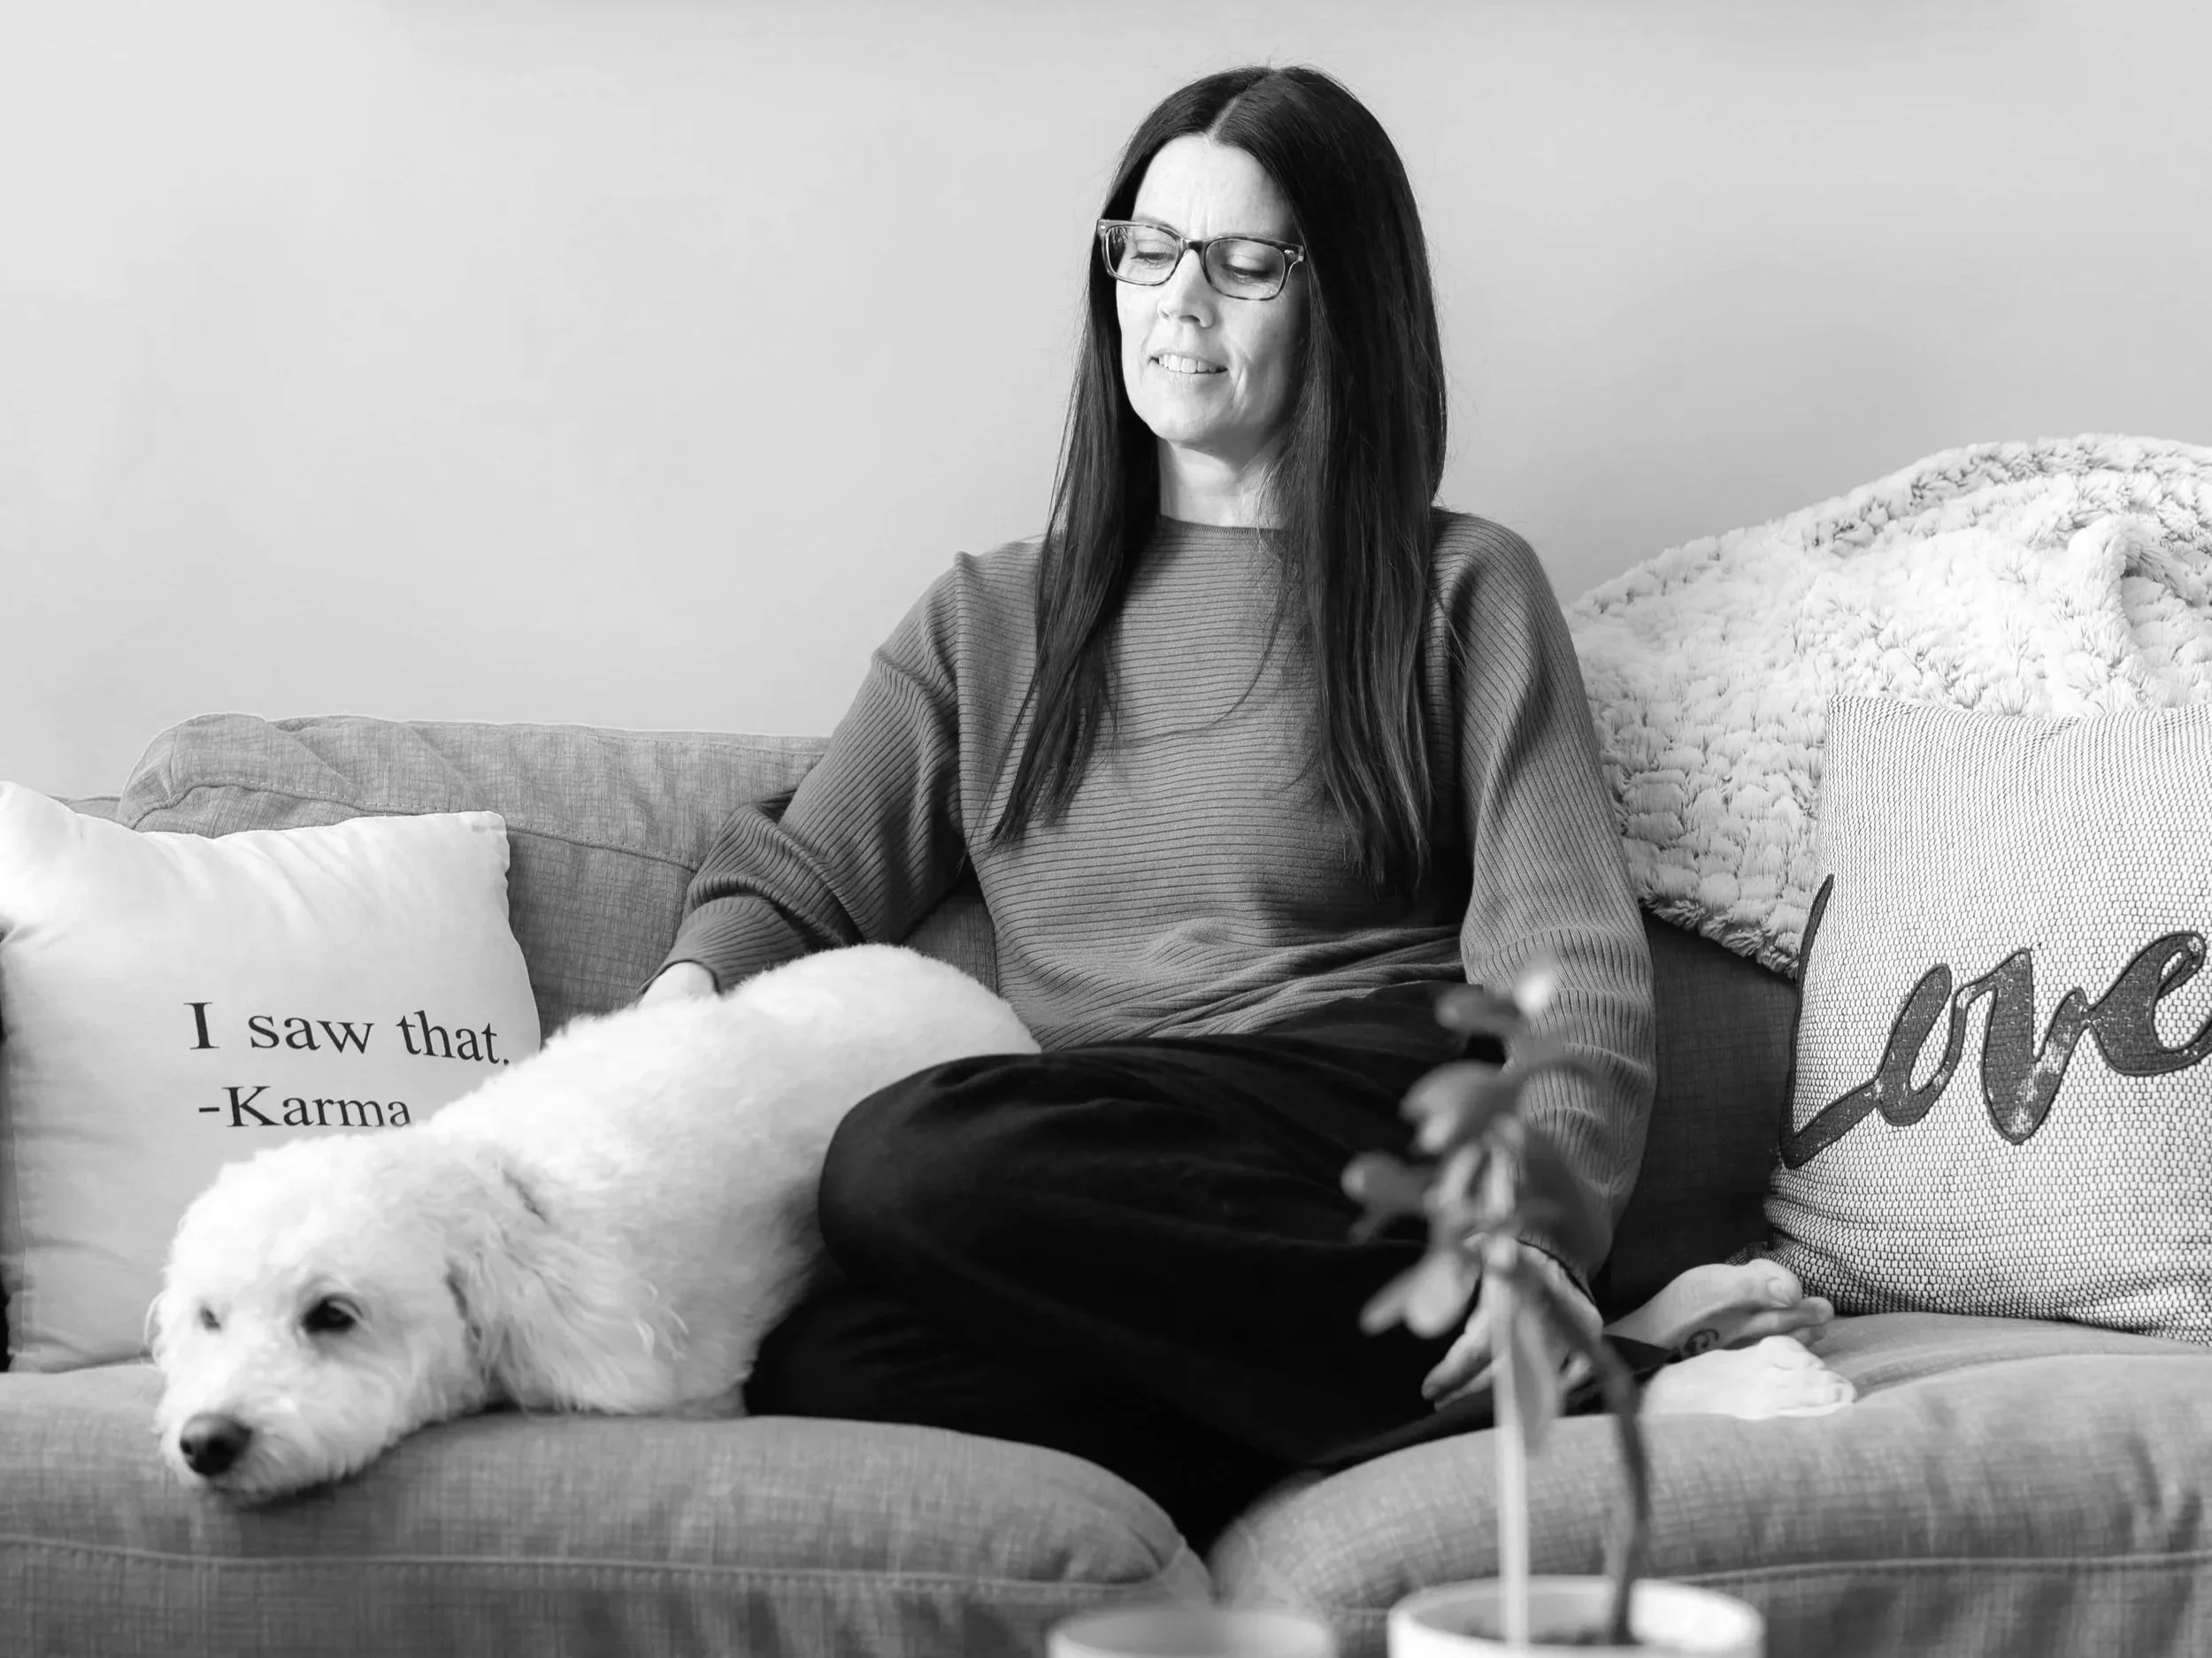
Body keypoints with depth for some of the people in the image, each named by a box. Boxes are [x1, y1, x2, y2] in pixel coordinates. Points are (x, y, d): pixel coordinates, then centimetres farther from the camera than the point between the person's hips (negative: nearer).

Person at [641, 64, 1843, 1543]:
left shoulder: (1459, 591, 11)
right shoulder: (995, 620, 24)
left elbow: (1569, 957, 0)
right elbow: (795, 877, 19)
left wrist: (1543, 1227, -19)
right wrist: (693, 989, -6)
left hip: (1370, 1127, -3)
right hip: (1106, 1187, 3)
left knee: (907, 1160, -32)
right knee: (819, 1367, -30)